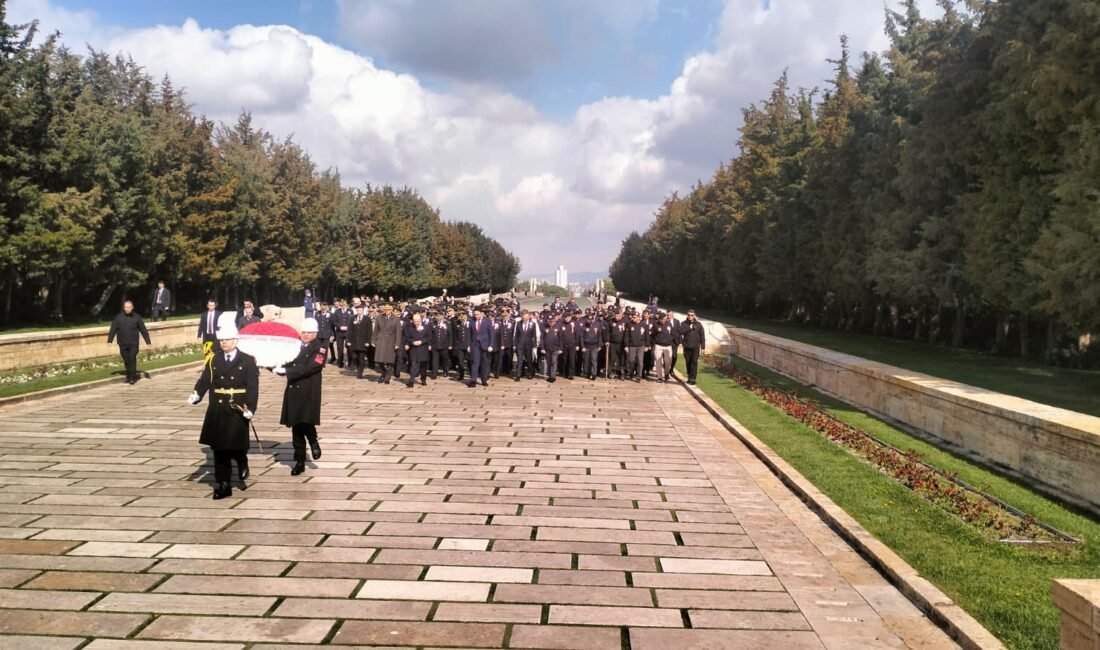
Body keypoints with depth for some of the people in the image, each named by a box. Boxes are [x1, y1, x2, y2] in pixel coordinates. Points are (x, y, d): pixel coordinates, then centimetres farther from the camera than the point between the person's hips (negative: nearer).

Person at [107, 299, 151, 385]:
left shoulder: (137, 317, 0)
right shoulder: (118, 317, 2)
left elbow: (143, 330, 3)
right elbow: (113, 329, 4)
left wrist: (148, 341, 1)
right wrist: (110, 340, -1)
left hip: (133, 343, -2)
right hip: (123, 344, 2)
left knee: (132, 359, -10)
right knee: (126, 361, 8)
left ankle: (133, 377, -6)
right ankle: (129, 376, 19)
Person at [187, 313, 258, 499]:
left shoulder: (247, 361, -3)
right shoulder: (214, 360, 8)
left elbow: (253, 388, -7)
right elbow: (204, 381, -2)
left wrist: (250, 409, -17)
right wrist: (196, 395, -22)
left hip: (237, 412, -3)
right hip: (217, 411, 4)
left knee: (236, 447, -4)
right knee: (219, 449, 6)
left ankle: (242, 464, 29)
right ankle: (222, 485, 14)